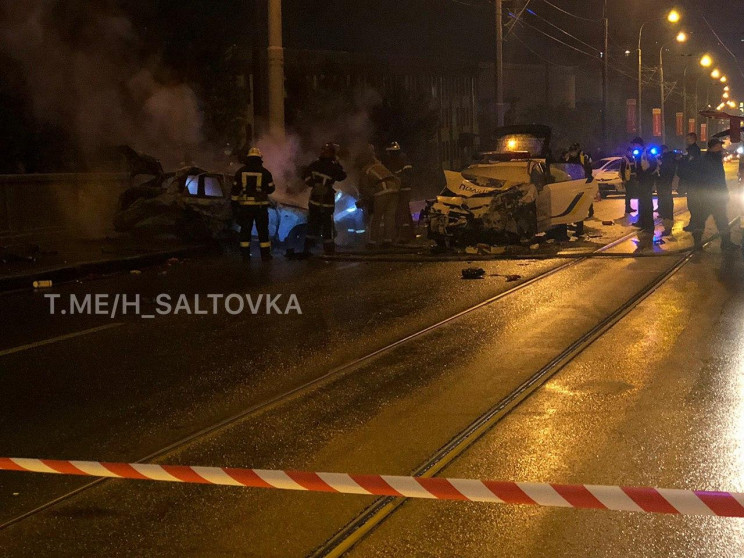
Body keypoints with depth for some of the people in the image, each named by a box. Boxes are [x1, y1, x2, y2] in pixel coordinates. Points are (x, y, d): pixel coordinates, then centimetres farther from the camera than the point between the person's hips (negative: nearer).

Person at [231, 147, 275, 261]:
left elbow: (235, 190, 1)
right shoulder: (264, 172, -3)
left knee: (245, 230, 8)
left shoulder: (241, 172, 1)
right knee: (262, 230, 7)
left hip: (245, 205, 1)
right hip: (260, 205, -1)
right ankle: (265, 254, 8)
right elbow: (271, 189, 5)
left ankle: (245, 254, 6)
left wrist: (234, 204, 7)